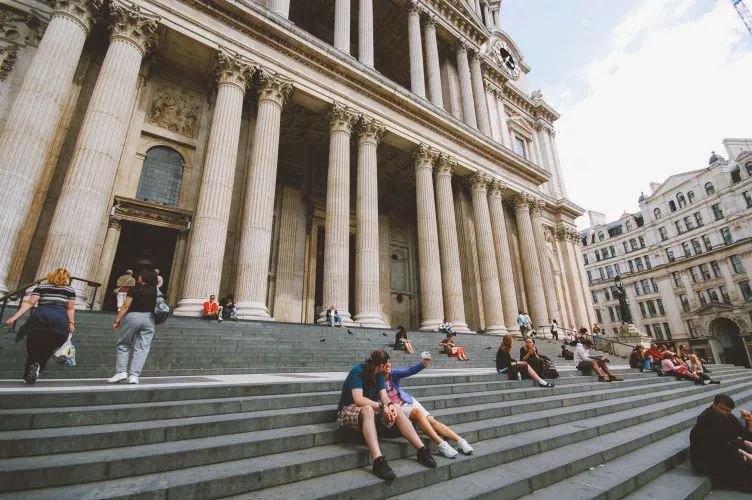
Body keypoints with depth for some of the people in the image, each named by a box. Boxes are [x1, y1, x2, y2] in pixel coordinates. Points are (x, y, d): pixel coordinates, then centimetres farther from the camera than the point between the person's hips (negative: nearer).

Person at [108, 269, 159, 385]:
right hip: (149, 318, 3)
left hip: (132, 316, -3)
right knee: (142, 348, 2)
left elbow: (126, 306, -7)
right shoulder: (156, 290, 6)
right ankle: (134, 375, -2)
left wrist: (117, 321, -3)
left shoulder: (134, 289, -3)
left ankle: (121, 371, 6)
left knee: (124, 344, 13)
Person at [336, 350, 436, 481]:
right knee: (368, 409, -40)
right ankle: (378, 461, -49)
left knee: (396, 410, -16)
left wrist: (390, 405, -24)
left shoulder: (378, 373, 6)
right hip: (348, 411, -7)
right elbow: (358, 400, -29)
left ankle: (422, 450, -15)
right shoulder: (357, 372, -19)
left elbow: (384, 396, -2)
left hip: (371, 410, 7)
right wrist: (382, 406, -33)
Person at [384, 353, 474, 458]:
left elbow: (409, 371, -16)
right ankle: (441, 444, -32)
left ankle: (460, 441, -14)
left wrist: (423, 364, -34)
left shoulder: (393, 373, 0)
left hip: (408, 402, 5)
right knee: (417, 412, -31)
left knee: (431, 420, -13)